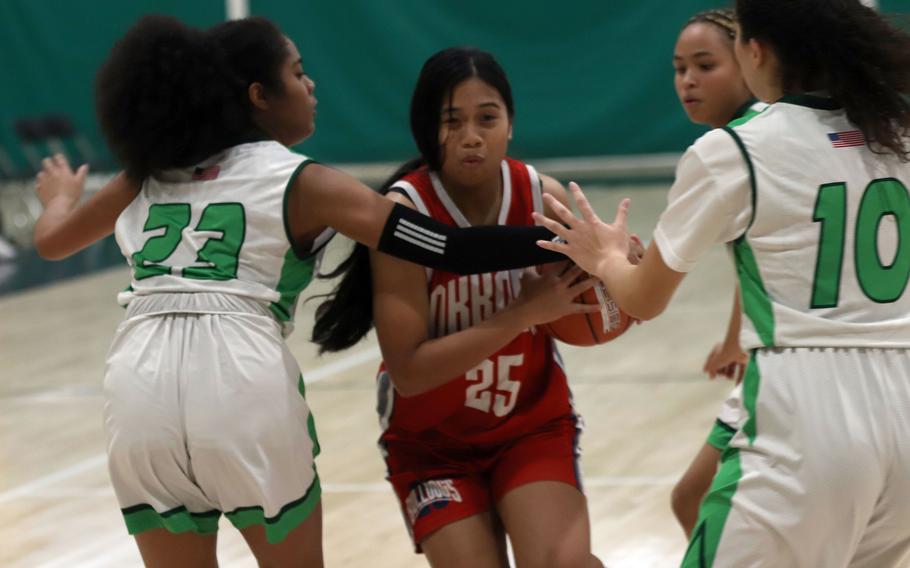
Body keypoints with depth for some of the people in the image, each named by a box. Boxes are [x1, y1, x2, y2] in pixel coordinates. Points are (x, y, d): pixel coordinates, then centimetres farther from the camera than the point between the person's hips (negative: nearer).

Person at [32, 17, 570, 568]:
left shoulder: (150, 174, 19)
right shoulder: (301, 183, 6)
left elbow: (50, 239, 36)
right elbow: (448, 249, -2)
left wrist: (61, 196, 58)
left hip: (139, 393, 4)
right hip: (244, 382, -4)